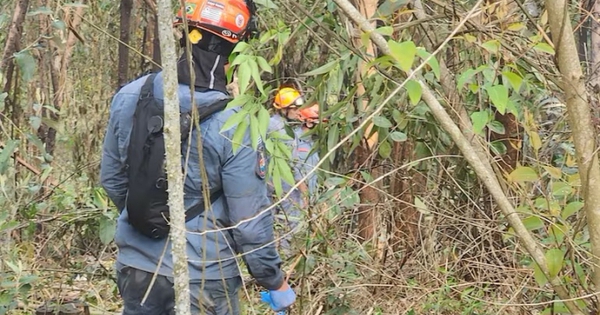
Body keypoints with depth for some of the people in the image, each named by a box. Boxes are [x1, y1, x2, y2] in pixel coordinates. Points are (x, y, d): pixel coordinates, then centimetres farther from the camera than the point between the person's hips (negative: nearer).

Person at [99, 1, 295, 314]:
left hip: (135, 265, 5)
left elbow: (111, 179, 7)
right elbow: (251, 220, -16)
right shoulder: (233, 125, -21)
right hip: (202, 277, -5)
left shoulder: (129, 97, -6)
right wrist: (275, 282, -1)